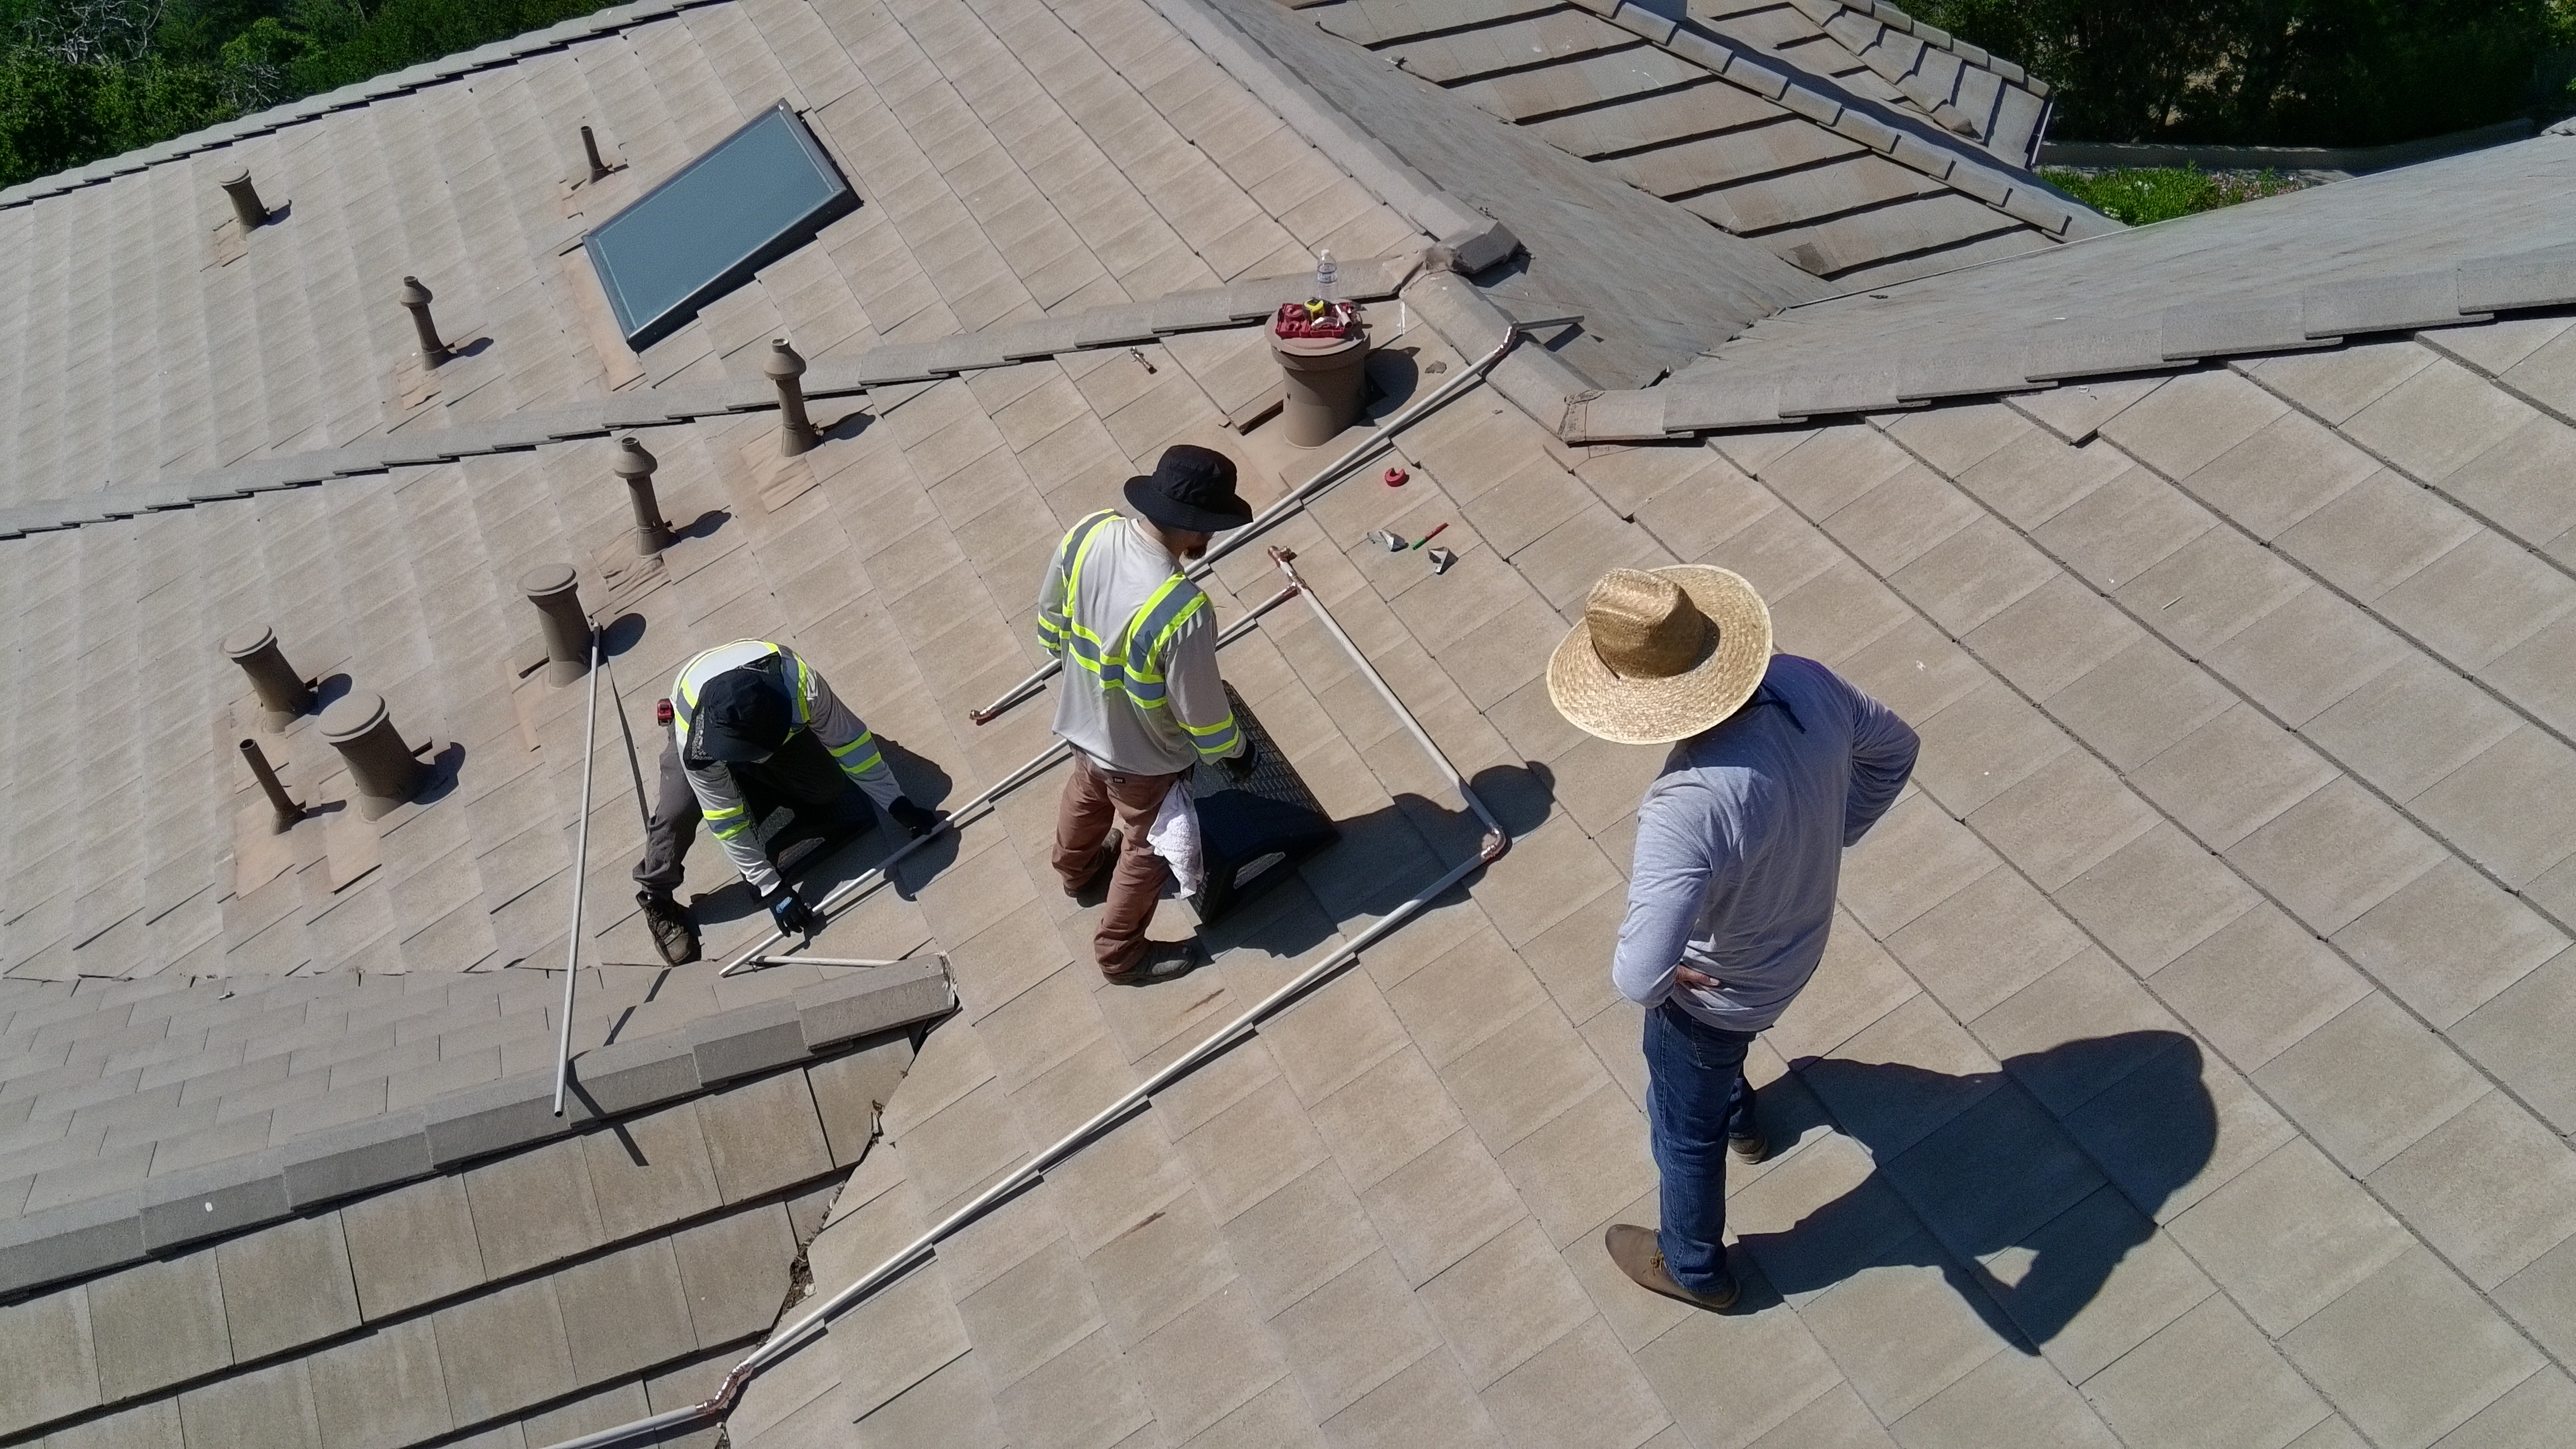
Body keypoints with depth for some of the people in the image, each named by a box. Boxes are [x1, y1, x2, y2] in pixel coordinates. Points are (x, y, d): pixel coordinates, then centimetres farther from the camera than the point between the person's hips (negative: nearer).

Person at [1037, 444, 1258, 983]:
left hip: (1084, 719, 7)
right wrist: (1236, 750, -4)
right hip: (1142, 753, -6)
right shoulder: (1182, 612, -42)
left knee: (1086, 794, 37)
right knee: (1147, 847, 22)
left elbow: (1049, 616, -3)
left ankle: (1077, 870, 67)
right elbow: (1202, 710, -25)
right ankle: (1121, 954, 44)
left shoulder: (1090, 531, -22)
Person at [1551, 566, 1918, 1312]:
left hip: (1714, 992, -7)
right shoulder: (1805, 683, -23)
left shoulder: (1687, 810, -45)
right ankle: (1737, 1113, 71)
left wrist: (1636, 975, -23)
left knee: (1685, 1128, 24)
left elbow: (1641, 980, -48)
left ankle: (1693, 1267, 53)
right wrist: (1825, 840, 6)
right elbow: (1895, 750, -2)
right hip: (1799, 940, 7)